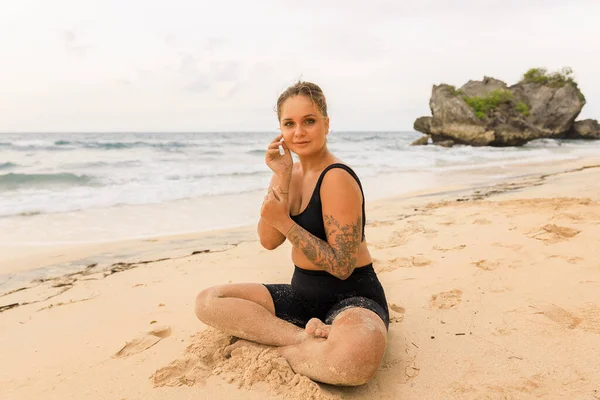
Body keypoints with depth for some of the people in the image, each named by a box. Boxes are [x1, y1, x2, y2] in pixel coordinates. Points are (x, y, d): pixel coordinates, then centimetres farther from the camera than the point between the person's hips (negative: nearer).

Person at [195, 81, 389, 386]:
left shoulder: (337, 178, -18)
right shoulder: (291, 172, 6)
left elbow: (342, 267, -20)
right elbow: (269, 241, -6)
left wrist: (285, 222, -21)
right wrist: (281, 178, -15)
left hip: (352, 298, -7)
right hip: (302, 294, 7)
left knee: (357, 353, -42)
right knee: (207, 302, -4)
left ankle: (269, 346, -14)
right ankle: (307, 338, -15)